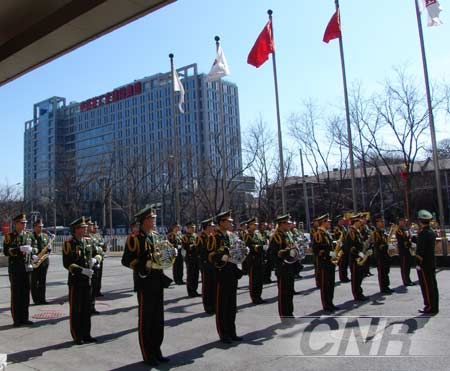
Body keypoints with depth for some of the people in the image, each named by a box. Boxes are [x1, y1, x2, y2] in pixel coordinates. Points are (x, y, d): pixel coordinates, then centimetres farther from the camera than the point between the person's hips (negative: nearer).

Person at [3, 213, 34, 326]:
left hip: (26, 267, 5)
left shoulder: (28, 235, 12)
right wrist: (20, 249, -24)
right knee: (16, 293, 0)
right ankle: (16, 319, 9)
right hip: (15, 268, -5)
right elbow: (6, 251, -13)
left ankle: (24, 318, 17)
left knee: (26, 293, 8)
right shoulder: (9, 236, -3)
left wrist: (33, 254, 3)